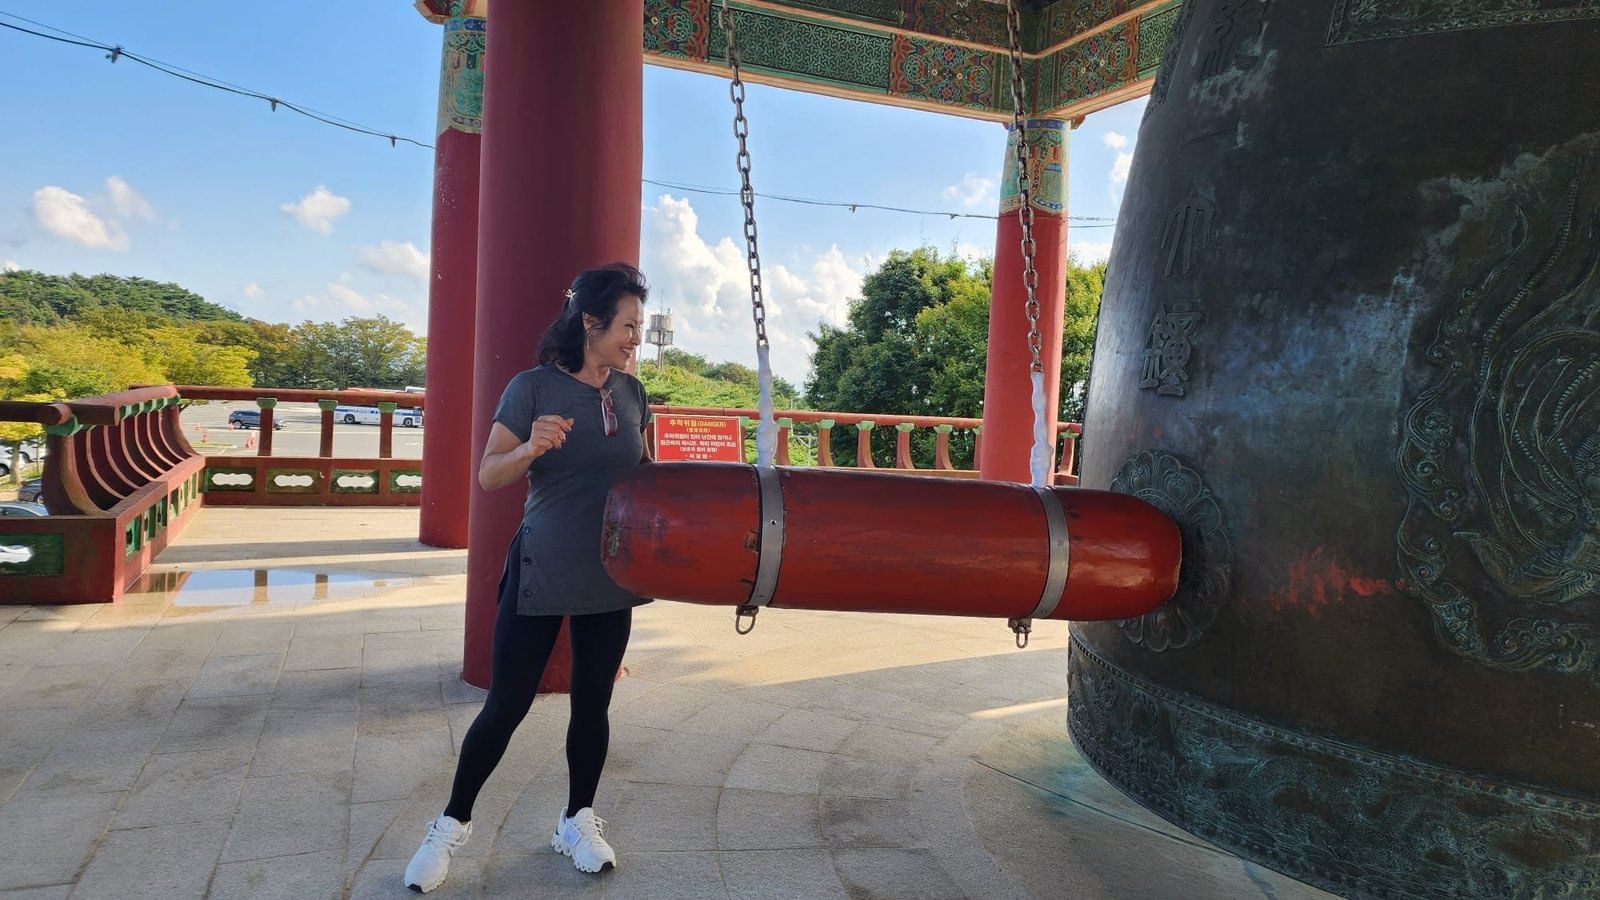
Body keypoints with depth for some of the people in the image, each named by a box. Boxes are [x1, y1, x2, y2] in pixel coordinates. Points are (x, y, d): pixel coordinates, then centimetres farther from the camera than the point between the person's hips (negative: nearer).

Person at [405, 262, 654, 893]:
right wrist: (531, 447, -28)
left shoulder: (631, 392, 4)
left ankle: (578, 822, 32)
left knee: (593, 703, 12)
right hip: (540, 575, -4)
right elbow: (489, 476, -10)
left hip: (610, 579, 4)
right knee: (505, 706, 4)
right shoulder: (533, 387, -10)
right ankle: (453, 823, 25)